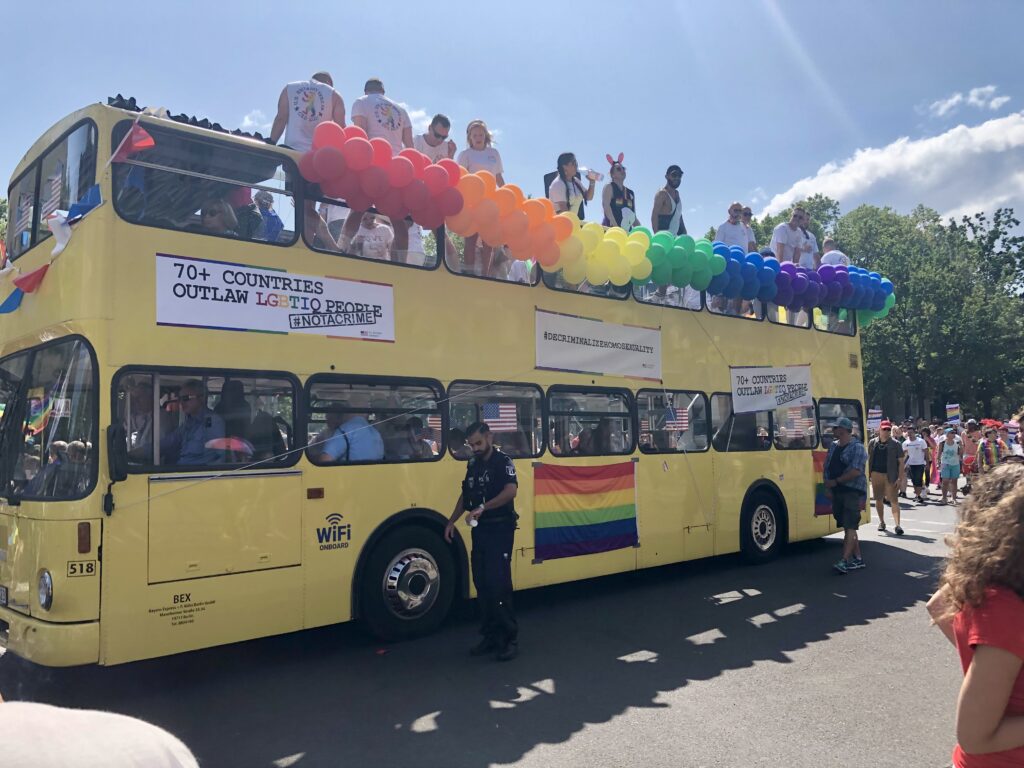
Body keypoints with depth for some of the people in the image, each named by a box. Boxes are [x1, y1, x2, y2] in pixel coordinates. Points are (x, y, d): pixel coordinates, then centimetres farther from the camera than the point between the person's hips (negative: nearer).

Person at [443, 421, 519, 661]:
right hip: (479, 530, 7)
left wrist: (482, 508, -34)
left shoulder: (502, 462, -10)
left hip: (500, 529, -7)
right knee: (482, 584, 9)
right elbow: (465, 495, 21)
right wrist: (452, 521, 13)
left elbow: (511, 490, -26)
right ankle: (491, 635, 18)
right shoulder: (473, 465, 13)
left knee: (498, 583, -9)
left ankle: (510, 638, 1)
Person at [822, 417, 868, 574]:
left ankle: (845, 561, -16)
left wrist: (836, 481, -14)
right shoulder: (833, 446, 13)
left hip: (853, 491, -8)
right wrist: (827, 487, 3)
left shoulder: (857, 447, -10)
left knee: (850, 526, -11)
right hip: (837, 492, 8)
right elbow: (827, 468, 15)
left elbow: (856, 471, -19)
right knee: (848, 527, 12)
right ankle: (857, 559, 21)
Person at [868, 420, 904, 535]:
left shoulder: (895, 444, -1)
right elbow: (869, 459, 12)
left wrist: (900, 477, -11)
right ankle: (881, 522, 27)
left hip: (890, 475, -3)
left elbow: (900, 461, -3)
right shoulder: (873, 443, 8)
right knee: (878, 499, 12)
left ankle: (897, 525, -13)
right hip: (876, 474, 3)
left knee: (894, 500, -8)